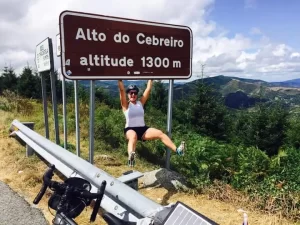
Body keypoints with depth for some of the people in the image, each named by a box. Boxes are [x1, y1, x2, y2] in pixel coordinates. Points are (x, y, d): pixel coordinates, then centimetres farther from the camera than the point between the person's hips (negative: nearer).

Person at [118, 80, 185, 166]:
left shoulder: (141, 102, 13)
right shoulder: (126, 104, 3)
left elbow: (148, 89, 11)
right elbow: (122, 90, -8)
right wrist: (120, 80, -13)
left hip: (143, 129, 4)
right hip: (130, 129, -4)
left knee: (160, 133, -19)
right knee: (133, 136, -41)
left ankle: (177, 150, -28)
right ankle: (130, 156, -67)